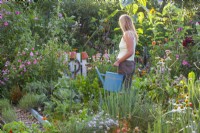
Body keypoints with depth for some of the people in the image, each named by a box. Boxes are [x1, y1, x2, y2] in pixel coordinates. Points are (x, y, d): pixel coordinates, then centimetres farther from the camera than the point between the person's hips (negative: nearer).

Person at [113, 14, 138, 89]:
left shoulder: (127, 34, -11)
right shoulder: (132, 33, 16)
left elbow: (130, 52, -19)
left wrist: (118, 61, -14)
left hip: (125, 63, -9)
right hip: (130, 63, 9)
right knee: (127, 88, 9)